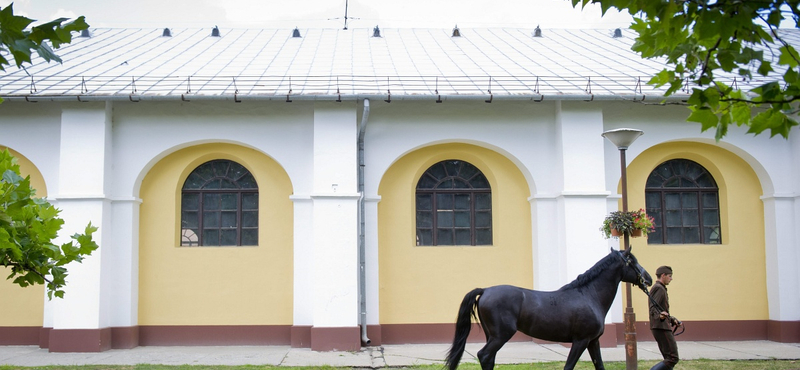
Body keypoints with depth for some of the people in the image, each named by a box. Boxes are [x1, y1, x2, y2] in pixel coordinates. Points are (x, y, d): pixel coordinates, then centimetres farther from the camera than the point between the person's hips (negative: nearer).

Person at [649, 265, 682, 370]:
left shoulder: (661, 288, 23)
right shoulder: (658, 288, -10)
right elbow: (653, 308, -23)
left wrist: (673, 320, 32)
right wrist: (660, 316, -41)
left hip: (663, 327, 11)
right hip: (661, 327, -11)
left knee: (669, 359, 11)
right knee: (673, 358, -14)